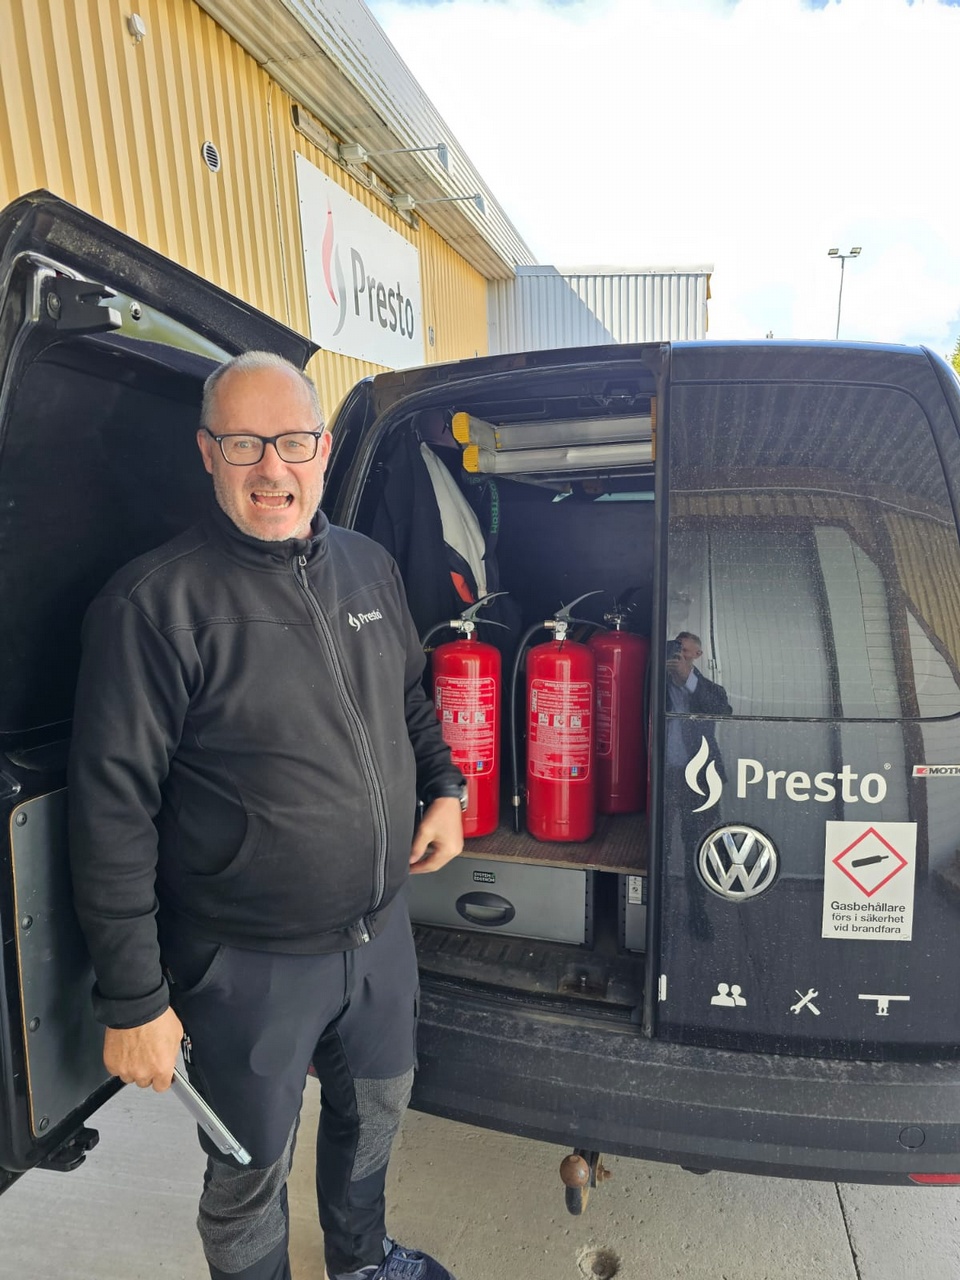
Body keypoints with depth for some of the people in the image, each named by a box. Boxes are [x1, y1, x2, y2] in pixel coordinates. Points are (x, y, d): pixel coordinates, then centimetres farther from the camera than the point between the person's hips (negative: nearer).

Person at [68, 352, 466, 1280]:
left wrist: (443, 789, 5)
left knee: (376, 1109, 29)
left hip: (382, 928, 7)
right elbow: (113, 810, -17)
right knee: (250, 1177, 18)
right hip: (249, 966, -6)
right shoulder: (155, 602, -19)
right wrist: (132, 999, -14)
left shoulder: (369, 566, 1)